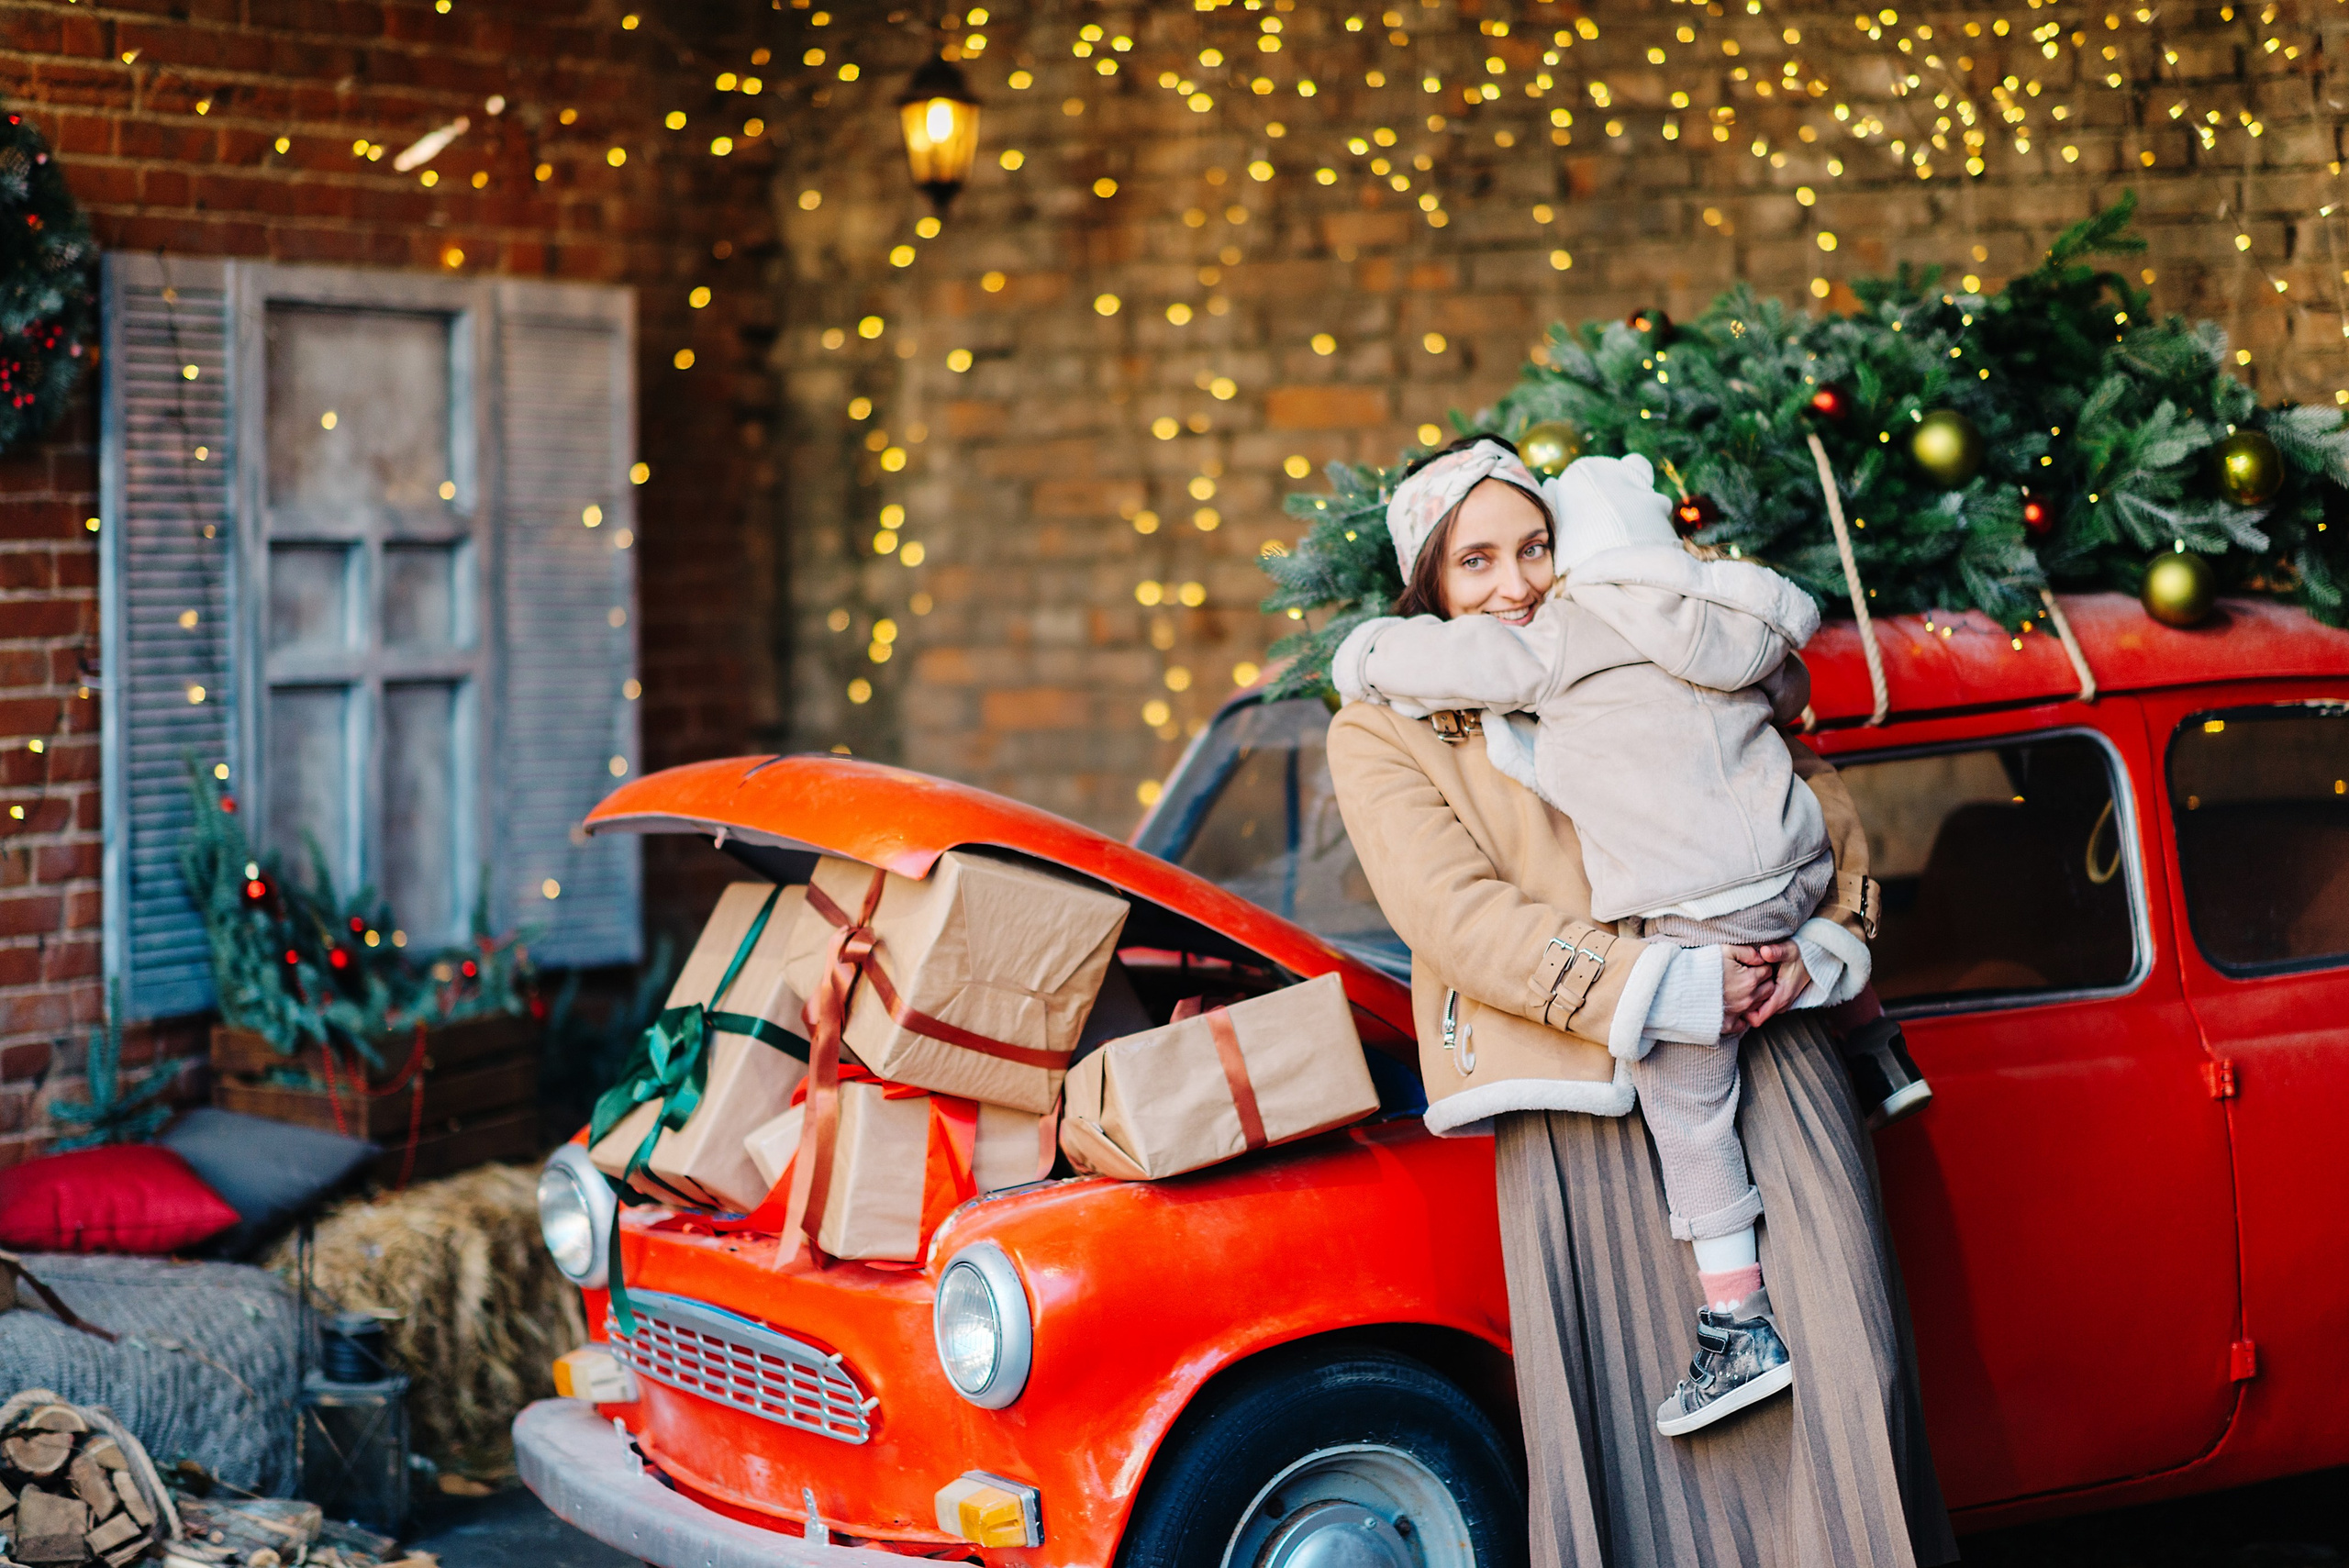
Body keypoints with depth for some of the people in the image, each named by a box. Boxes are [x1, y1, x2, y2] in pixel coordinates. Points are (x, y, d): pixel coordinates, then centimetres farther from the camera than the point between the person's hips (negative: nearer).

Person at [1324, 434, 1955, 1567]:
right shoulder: (1380, 734, 5)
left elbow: (1809, 786, 19)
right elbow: (1462, 919, -8)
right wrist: (1674, 992, -15)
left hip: (1762, 1051, 3)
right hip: (1585, 1112, -2)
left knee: (1837, 1365, -7)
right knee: (1644, 1411, -3)